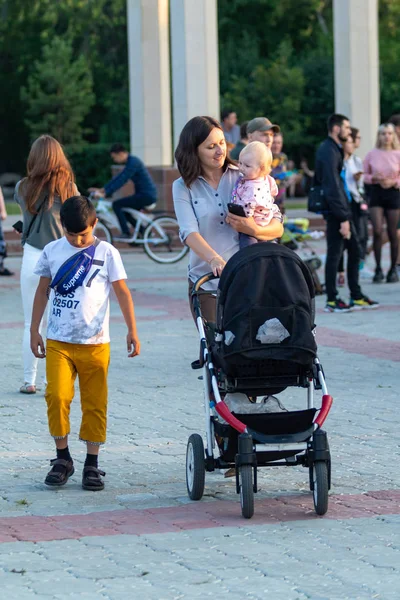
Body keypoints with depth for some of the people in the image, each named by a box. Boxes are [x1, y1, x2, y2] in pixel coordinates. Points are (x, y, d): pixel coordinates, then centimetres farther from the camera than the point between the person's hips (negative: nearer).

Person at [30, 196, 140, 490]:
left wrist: (132, 331, -1)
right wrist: (34, 330, 12)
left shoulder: (107, 253, 0)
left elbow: (122, 292, 3)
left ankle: (92, 463, 11)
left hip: (95, 342, -1)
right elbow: (43, 291, 13)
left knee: (95, 403, 2)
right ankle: (63, 458, 3)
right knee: (57, 397, -11)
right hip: (58, 342, 1)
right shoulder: (52, 251, 4)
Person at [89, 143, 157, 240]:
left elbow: (121, 181, -21)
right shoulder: (131, 161, 15)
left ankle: (126, 233, -11)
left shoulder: (133, 162, -16)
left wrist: (105, 193, -22)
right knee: (125, 212, 22)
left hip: (146, 196, -10)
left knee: (116, 205, -12)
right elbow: (118, 178, 19)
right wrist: (102, 189, 15)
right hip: (148, 195, 10)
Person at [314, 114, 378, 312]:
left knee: (354, 251, 13)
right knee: (334, 254, -3)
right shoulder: (329, 152, -17)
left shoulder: (333, 149, 16)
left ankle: (356, 296, 18)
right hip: (336, 211, -10)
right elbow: (332, 187, -22)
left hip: (342, 208, 10)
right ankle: (332, 300, 4)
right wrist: (343, 218, -23)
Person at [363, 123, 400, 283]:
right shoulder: (372, 154, 2)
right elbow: (364, 175, 7)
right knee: (377, 231, -12)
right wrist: (374, 178, -12)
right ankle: (378, 269, -3)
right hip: (376, 193, 0)